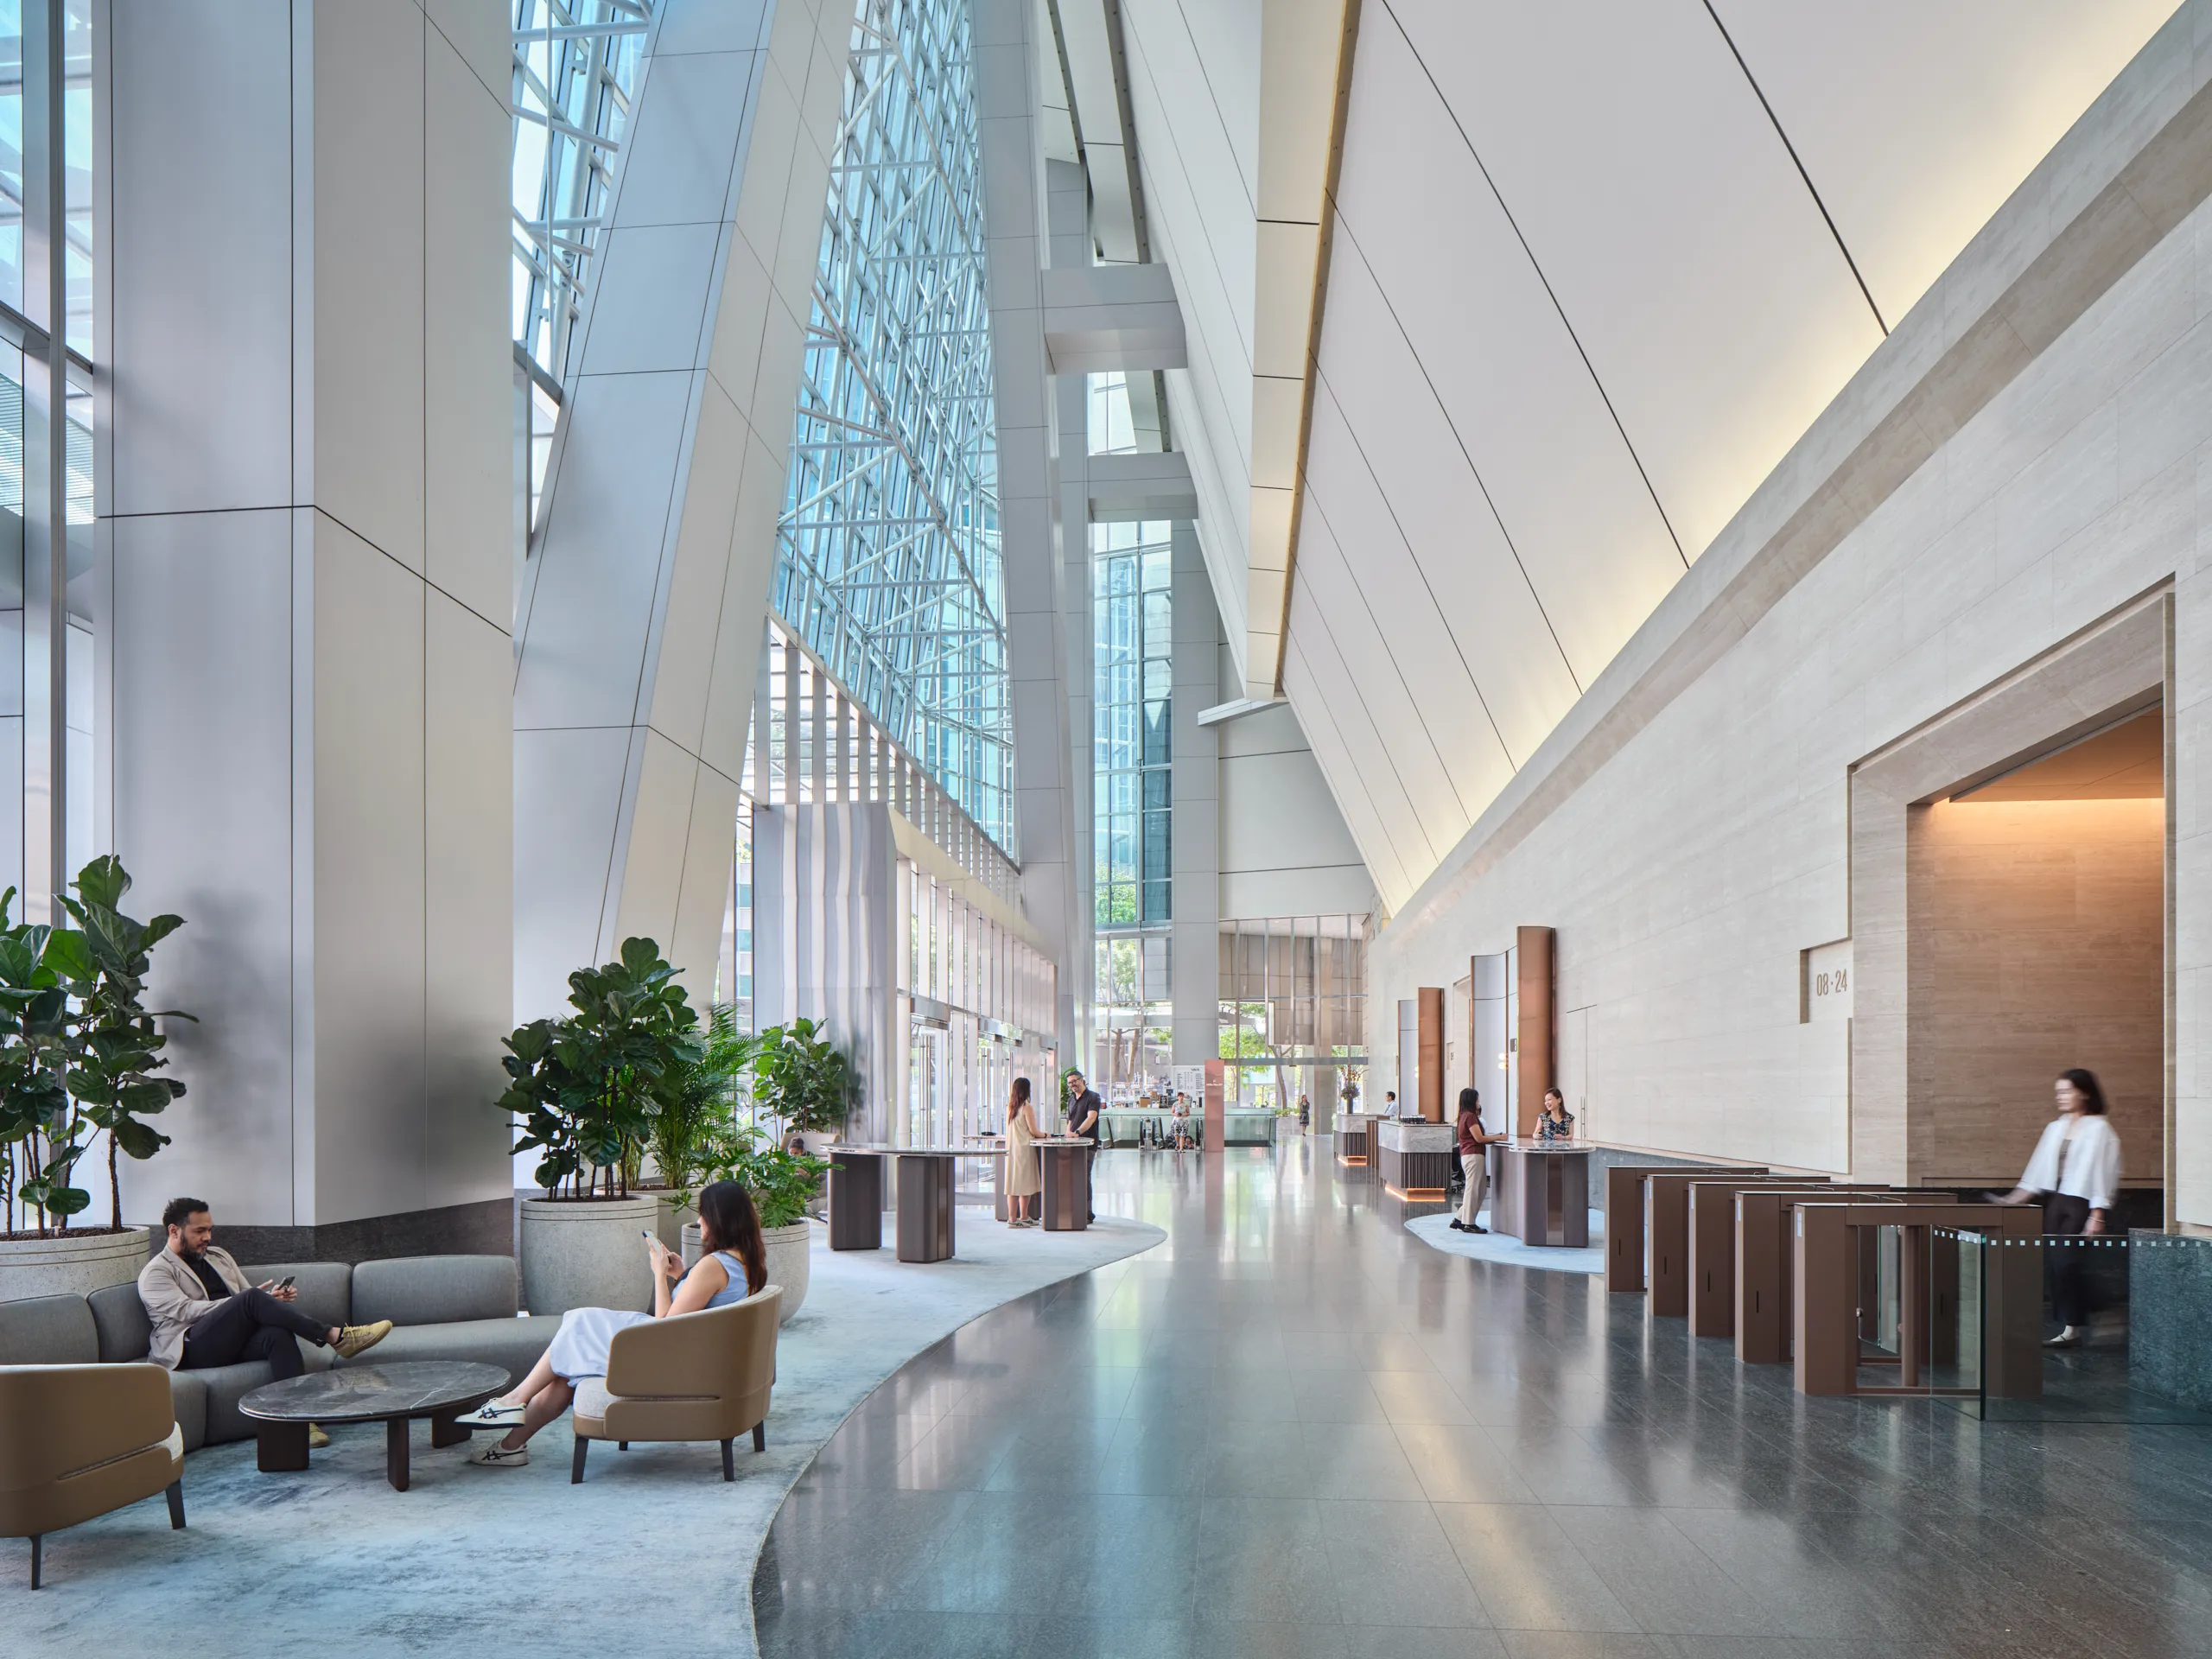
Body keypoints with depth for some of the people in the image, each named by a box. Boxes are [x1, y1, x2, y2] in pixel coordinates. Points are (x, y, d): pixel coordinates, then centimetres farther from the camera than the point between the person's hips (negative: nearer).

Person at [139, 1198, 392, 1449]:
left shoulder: (218, 1256, 27)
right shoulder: (155, 1273, 6)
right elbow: (186, 1310, -11)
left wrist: (274, 1299, 0)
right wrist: (251, 1301, -21)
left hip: (234, 1341, 6)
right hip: (190, 1350, -5)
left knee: (279, 1332, -30)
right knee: (252, 1298, -31)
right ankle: (335, 1336, -33)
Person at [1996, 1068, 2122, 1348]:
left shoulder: (2099, 1128, -6)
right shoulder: (2056, 1128, 15)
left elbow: (2103, 1171, -11)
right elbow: (2040, 1170, 17)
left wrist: (2097, 1216, -15)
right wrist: (2015, 1198, 10)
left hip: (2082, 1204, -7)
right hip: (2055, 1201, 7)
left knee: (2066, 1262, -11)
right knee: (2056, 1263, 3)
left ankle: (2072, 1326, -2)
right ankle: (2066, 1323, 8)